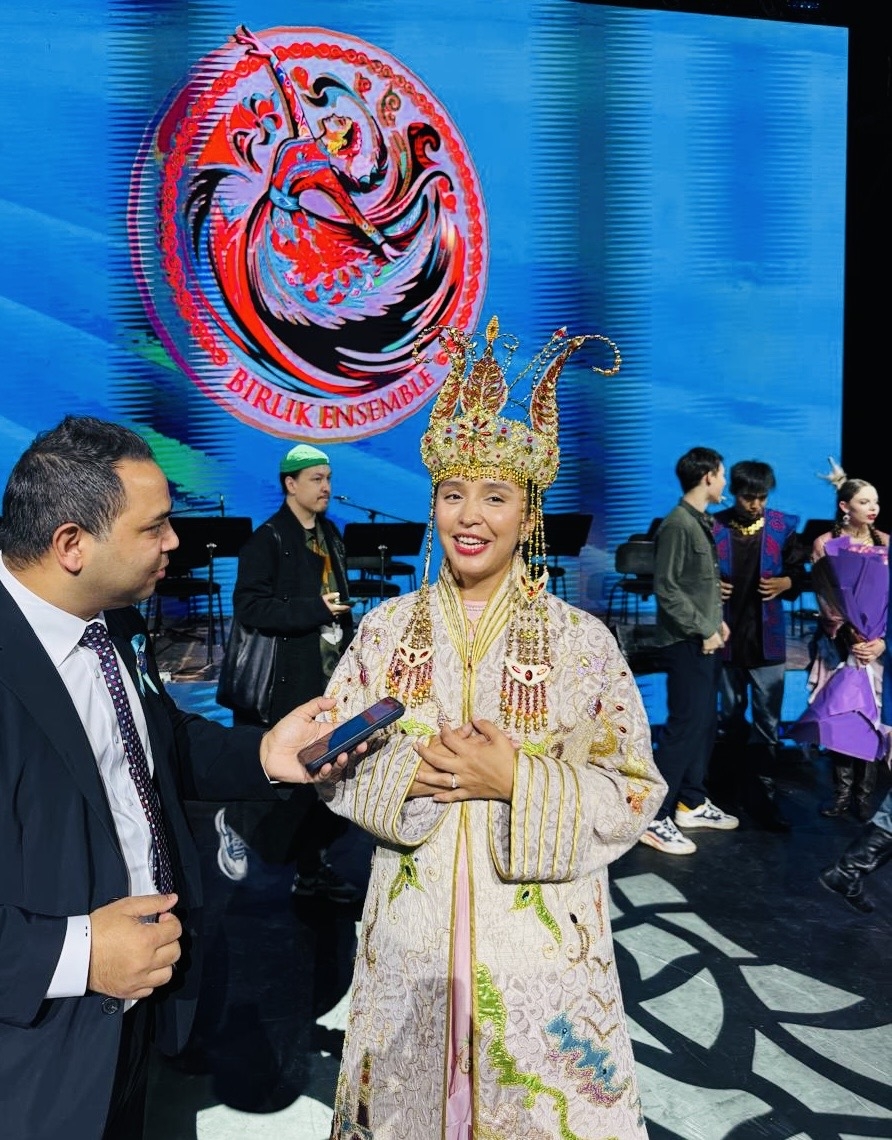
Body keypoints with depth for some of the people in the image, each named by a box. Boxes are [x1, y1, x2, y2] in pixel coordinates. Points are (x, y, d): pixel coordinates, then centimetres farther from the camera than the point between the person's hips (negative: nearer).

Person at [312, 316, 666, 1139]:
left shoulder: (582, 639, -10)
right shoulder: (387, 629, -3)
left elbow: (633, 791, -8)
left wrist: (517, 781, -21)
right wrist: (407, 771, -17)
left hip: (541, 931, -1)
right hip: (411, 925, 2)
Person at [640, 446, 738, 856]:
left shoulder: (702, 522, 13)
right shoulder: (677, 524, -16)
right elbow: (666, 588, -19)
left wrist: (718, 620, 9)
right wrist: (704, 630, -16)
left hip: (706, 639, 10)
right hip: (687, 644, -10)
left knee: (705, 722, 15)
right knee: (684, 726, -8)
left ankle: (692, 802, 27)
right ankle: (653, 818, 0)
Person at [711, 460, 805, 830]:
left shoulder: (782, 527, -1)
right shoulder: (714, 527, -5)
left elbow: (799, 572, 8)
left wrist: (785, 583, -13)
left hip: (767, 639, 0)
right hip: (727, 635, 0)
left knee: (768, 721, 1)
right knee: (729, 715, 16)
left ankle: (761, 796, 10)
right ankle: (728, 783, 35)